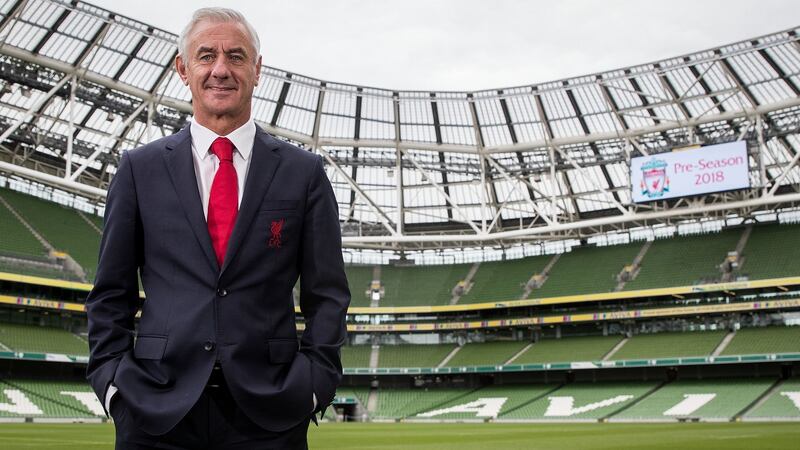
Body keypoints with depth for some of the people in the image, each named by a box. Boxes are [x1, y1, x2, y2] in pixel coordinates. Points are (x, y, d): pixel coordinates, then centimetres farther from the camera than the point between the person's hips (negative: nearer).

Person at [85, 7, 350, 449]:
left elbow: (326, 295, 3)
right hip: (156, 408, 1)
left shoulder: (303, 172, 3)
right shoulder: (140, 168, 5)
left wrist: (313, 384, -6)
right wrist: (112, 380, -2)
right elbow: (111, 293, 8)